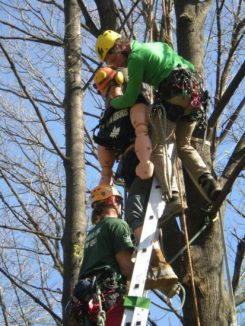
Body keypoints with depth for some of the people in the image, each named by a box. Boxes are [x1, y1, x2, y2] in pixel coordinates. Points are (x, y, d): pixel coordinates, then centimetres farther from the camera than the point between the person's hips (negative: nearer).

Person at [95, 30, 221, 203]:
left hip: (177, 91, -9)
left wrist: (112, 103, 16)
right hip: (195, 88, 9)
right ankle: (208, 183, 0)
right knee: (183, 145, 17)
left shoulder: (135, 57, -3)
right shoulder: (153, 46, 24)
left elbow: (129, 99, -4)